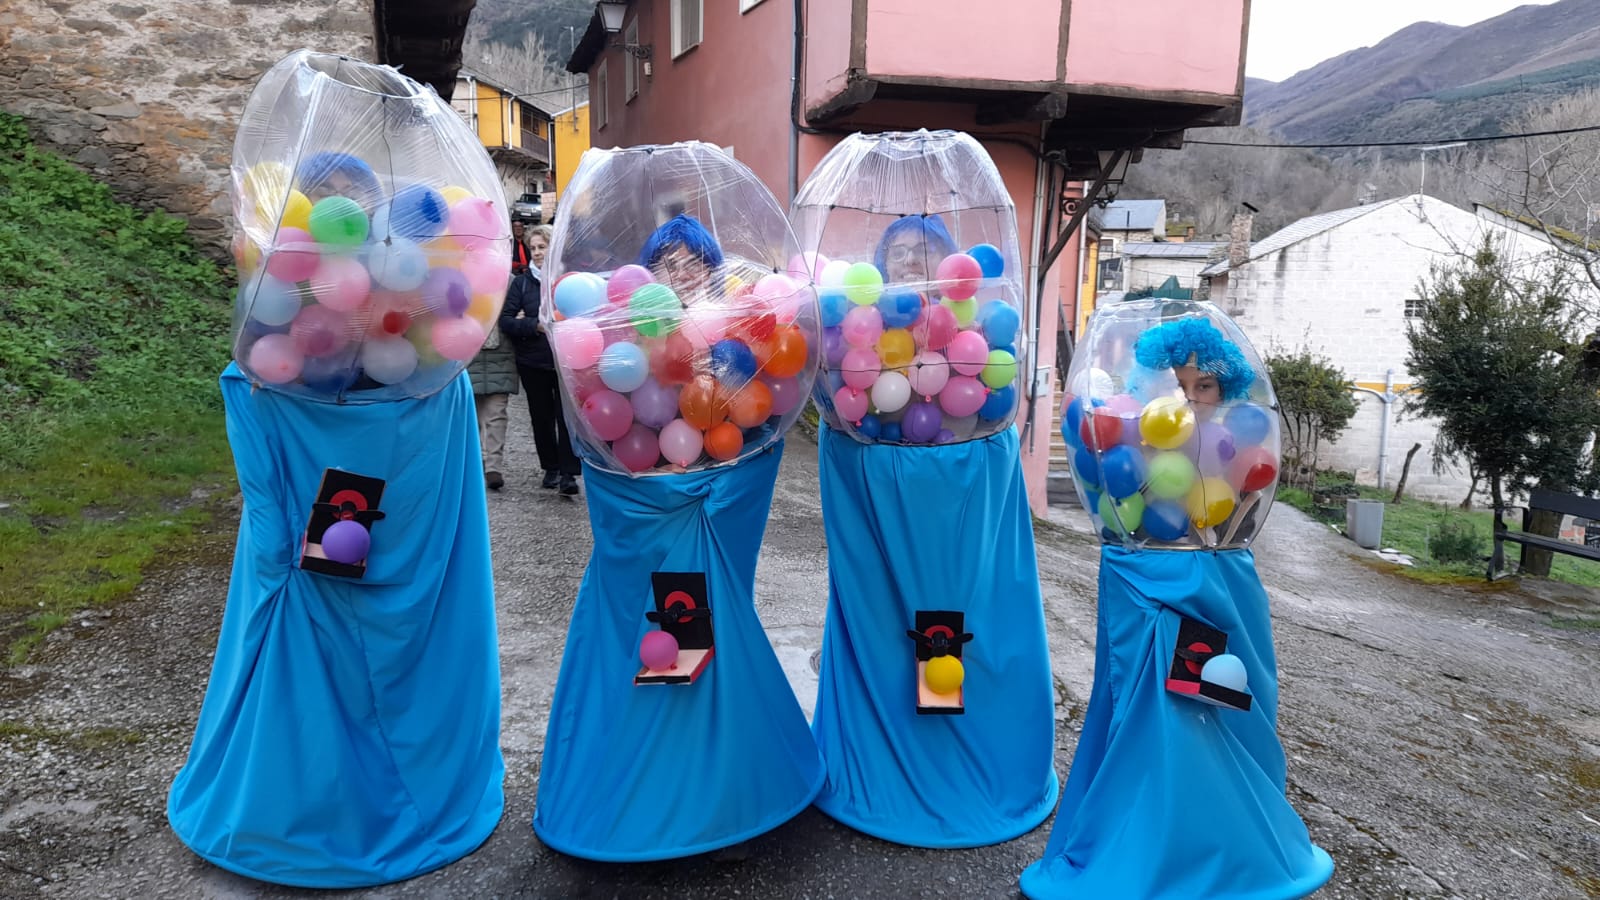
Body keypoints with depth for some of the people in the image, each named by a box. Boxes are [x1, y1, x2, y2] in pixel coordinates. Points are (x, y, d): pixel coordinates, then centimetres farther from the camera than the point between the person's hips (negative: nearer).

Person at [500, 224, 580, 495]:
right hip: (533, 361, 3)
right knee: (542, 417, 11)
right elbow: (505, 320, -3)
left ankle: (568, 473, -1)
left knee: (566, 416, -5)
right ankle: (551, 468, 24)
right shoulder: (521, 282, 2)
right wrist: (535, 326, -19)